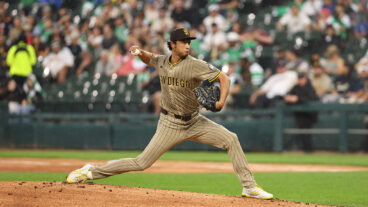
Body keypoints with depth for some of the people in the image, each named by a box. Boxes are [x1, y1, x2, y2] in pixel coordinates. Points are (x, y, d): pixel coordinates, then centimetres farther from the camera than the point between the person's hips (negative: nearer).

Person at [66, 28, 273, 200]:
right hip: (170, 125, 0)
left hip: (194, 122, 0)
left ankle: (249, 186, -9)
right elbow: (148, 58, 23)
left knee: (231, 139, -17)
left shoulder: (195, 65, -15)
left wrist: (221, 101, -36)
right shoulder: (162, 62, -2)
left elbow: (224, 78, -19)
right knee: (142, 163, -4)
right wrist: (139, 52, -1)